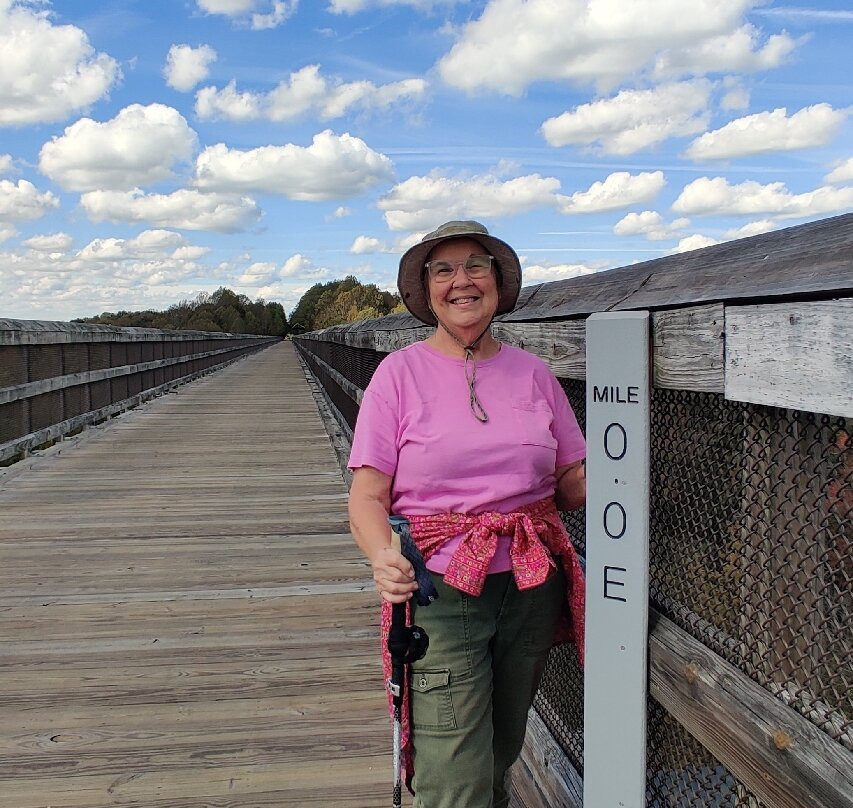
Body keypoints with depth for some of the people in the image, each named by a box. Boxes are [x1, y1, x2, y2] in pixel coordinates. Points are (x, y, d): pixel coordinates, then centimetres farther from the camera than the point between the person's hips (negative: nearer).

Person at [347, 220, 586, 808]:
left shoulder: (532, 372, 7)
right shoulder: (401, 372, -3)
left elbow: (571, 481, 11)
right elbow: (367, 495, -7)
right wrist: (382, 556, -26)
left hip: (532, 587, 4)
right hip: (440, 588, -3)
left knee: (503, 753, 19)